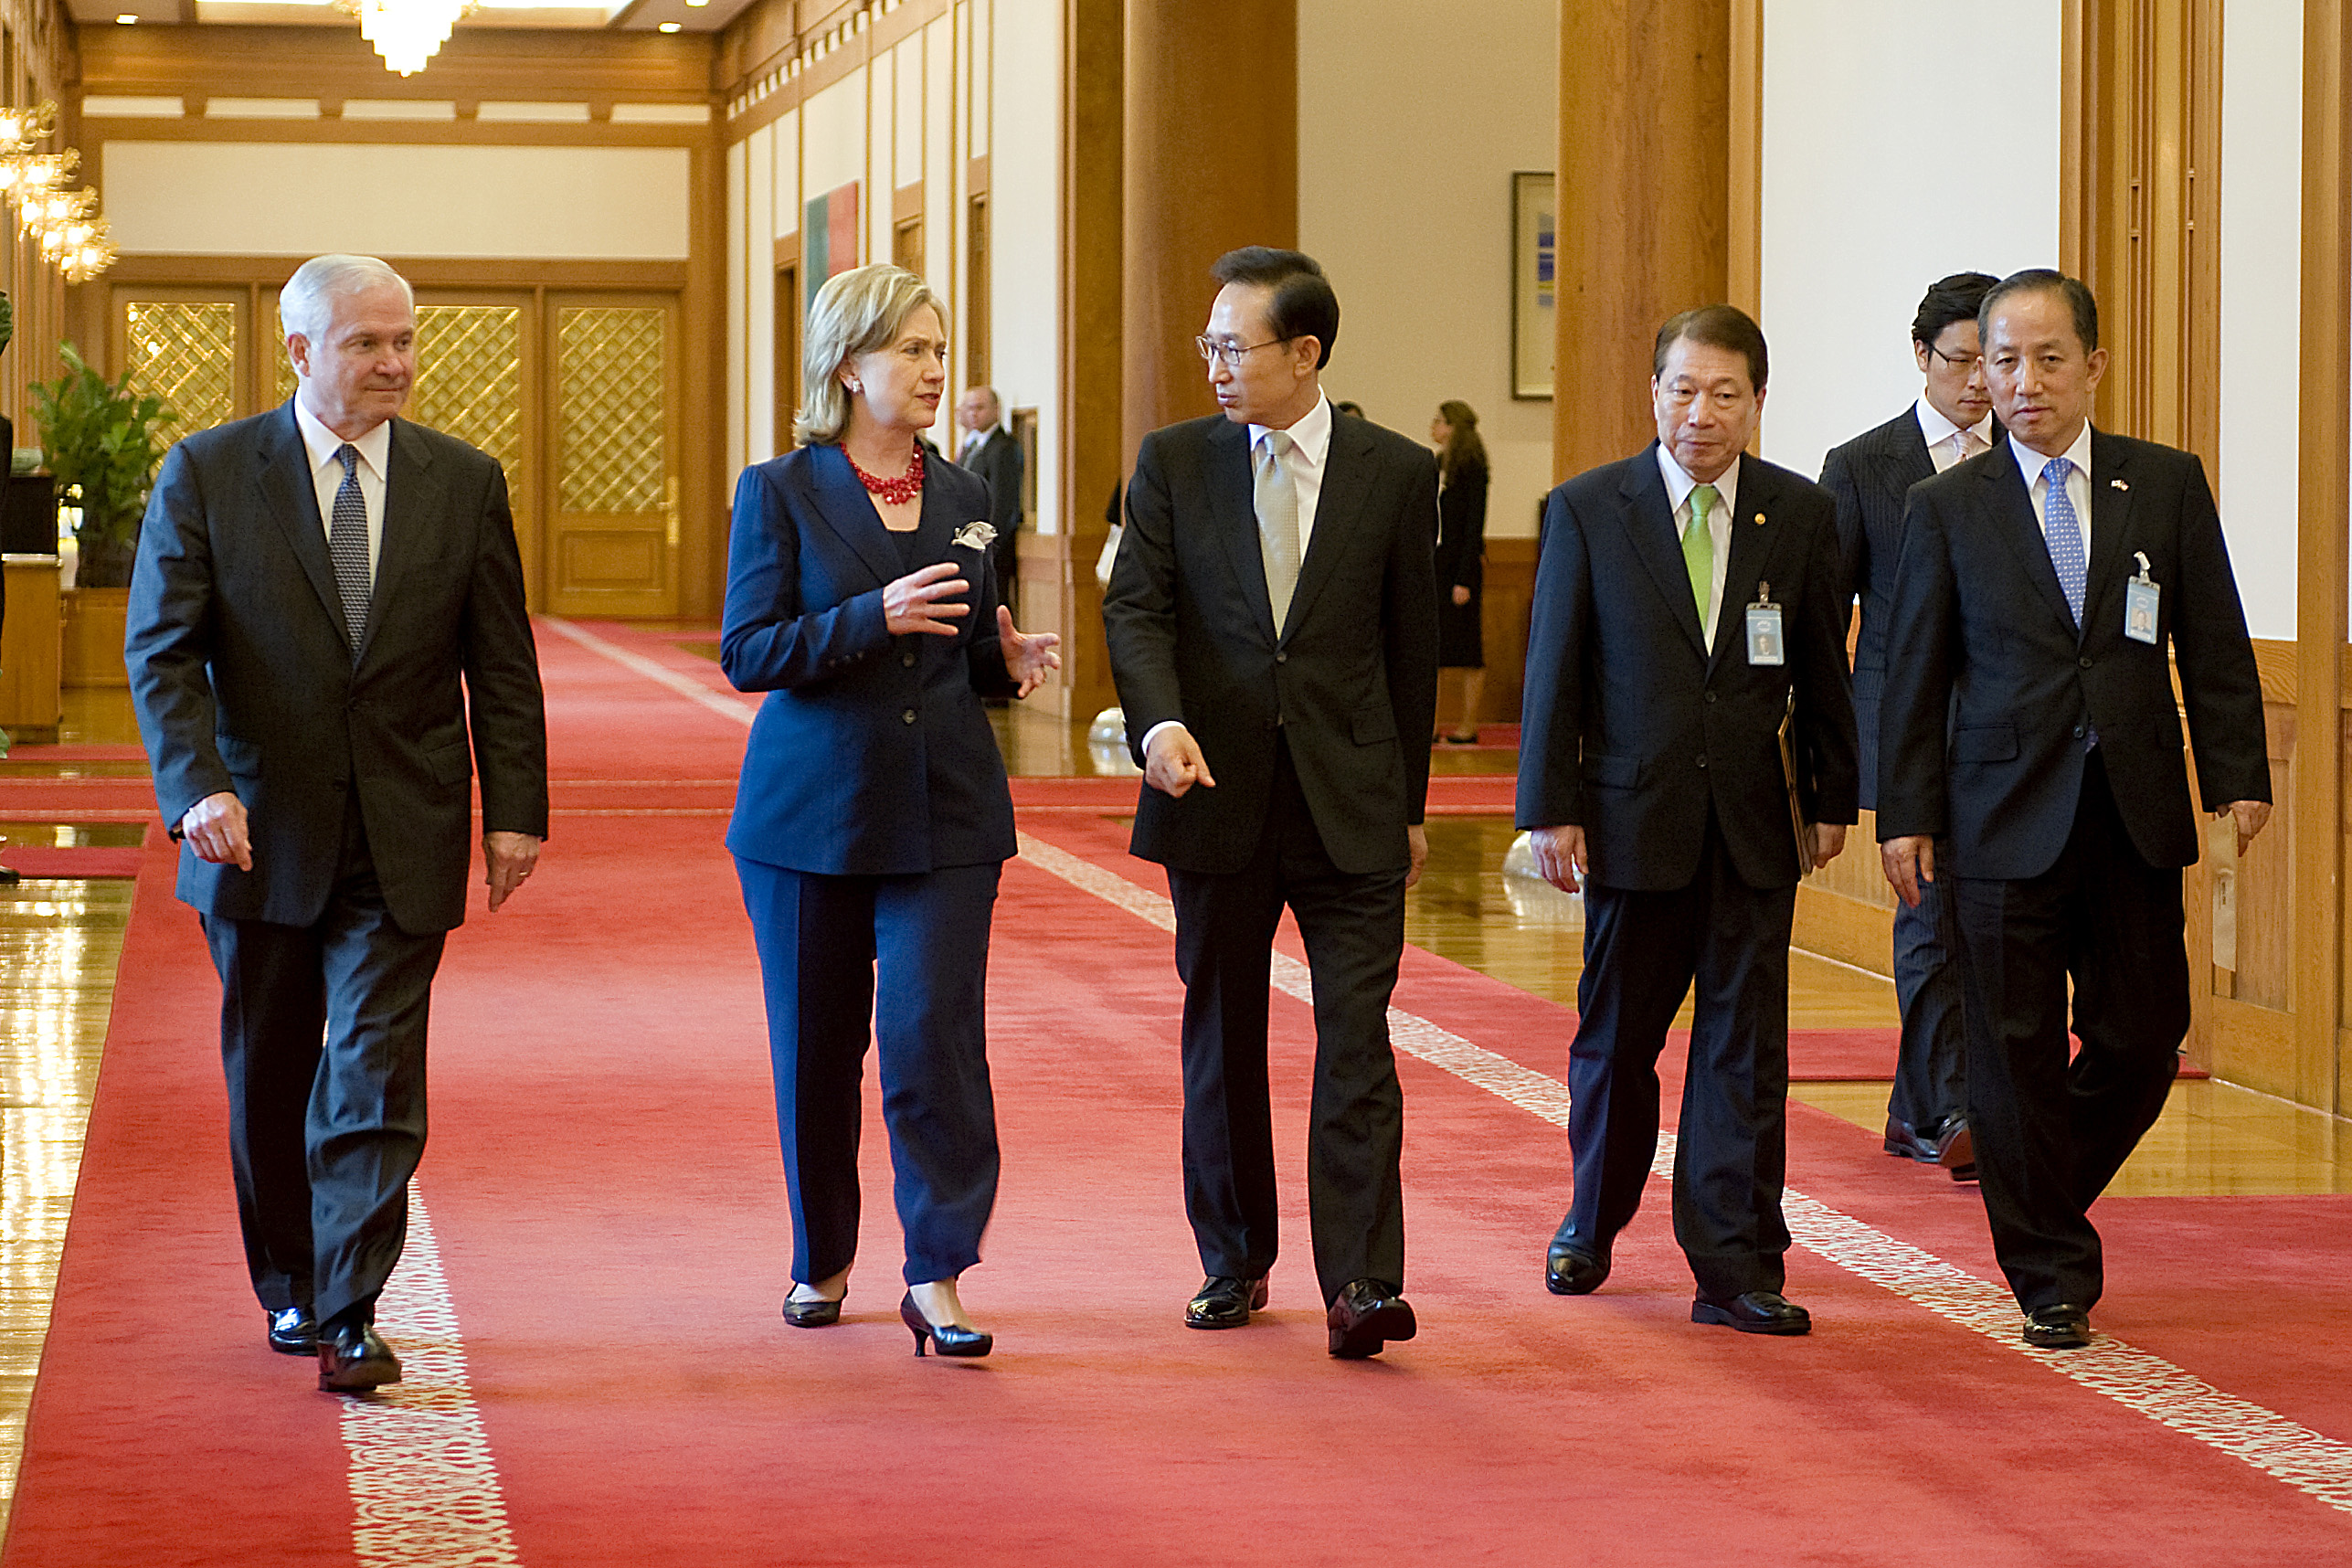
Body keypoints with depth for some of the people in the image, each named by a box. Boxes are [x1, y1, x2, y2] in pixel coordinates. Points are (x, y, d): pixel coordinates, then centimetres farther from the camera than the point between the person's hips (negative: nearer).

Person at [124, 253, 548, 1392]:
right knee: (268, 1076, 12)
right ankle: (289, 1288, 29)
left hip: (403, 841, 0)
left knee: (375, 1078, -8)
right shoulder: (206, 474, -2)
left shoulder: (464, 483, 4)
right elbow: (162, 652, -6)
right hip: (262, 831, 0)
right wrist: (198, 786, -20)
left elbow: (501, 665, 6)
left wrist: (515, 808, -1)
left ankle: (348, 1317, -7)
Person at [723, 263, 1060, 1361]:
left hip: (945, 814, 2)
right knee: (815, 1049, 7)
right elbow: (746, 652, -9)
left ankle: (938, 1278, -6)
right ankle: (822, 1261, 25)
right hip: (812, 808, -2)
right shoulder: (779, 494, -1)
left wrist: (1011, 662, -5)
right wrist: (874, 617, -21)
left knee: (935, 1035, -9)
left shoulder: (963, 498, 10)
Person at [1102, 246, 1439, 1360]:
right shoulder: (1174, 461, 4)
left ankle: (1361, 1284, -11)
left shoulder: (1397, 474, 1)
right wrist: (1158, 721, -23)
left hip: (1351, 805, -1)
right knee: (1222, 1039, 10)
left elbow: (1412, 643, 7)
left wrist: (1409, 802, 9)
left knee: (1357, 1040, -8)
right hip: (1216, 796, 2)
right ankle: (1234, 1263, 23)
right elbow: (1136, 606, -3)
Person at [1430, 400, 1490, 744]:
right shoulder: (1436, 465, 13)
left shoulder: (1471, 468, -10)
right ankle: (1432, 725, 8)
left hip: (1461, 562, -8)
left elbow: (1474, 524, -13)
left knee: (1466, 647, -2)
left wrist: (1465, 579, -18)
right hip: (1434, 561, 8)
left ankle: (1468, 726, 3)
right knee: (1432, 643, 5)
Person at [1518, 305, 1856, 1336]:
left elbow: (1822, 671, 9)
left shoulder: (1801, 514, 3)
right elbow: (1553, 671, -2)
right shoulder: (1586, 511, -2)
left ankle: (1738, 1271, 2)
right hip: (1634, 816, -1)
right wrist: (1551, 810, -6)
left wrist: (1833, 799, 10)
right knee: (1615, 1037, 10)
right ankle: (1593, 1222, 32)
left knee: (1746, 1045, -1)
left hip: (1754, 823, 1)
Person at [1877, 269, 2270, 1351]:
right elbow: (1915, 673, 3)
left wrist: (2238, 775, -1)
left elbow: (2213, 644, 7)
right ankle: (2052, 1273, 12)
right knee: (2018, 1054, 0)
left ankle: (2042, 1202, 29)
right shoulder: (1947, 509, 1)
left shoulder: (2168, 485, 5)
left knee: (2141, 1040, 4)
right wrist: (1906, 814, -2)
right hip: (2007, 817, -2)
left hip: (2136, 816, 2)